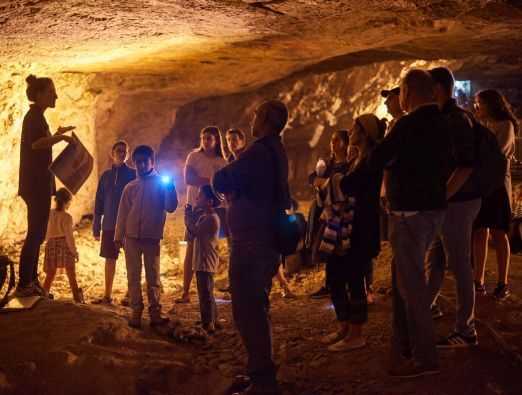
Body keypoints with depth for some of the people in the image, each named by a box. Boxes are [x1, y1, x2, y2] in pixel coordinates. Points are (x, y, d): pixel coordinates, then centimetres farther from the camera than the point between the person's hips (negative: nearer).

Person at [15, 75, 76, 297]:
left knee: (37, 233, 12)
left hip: (38, 183, 10)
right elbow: (35, 143, -27)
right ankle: (24, 284, -7)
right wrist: (61, 137, -20)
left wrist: (57, 135, 21)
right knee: (36, 233, -9)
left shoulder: (35, 116, 18)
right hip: (37, 183, -10)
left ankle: (31, 282, 17)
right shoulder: (35, 116, -11)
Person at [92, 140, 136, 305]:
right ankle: (107, 295, 15)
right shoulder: (106, 175, 9)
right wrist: (96, 226, 7)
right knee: (110, 259, 7)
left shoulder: (133, 175, 0)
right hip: (109, 225, 3)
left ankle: (130, 295, 9)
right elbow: (99, 202, 11)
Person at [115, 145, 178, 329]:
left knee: (153, 276, 1)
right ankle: (136, 312, 5)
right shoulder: (130, 187, 9)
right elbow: (122, 213, 10)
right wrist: (119, 236, 7)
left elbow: (171, 207, -6)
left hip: (152, 237, -2)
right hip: (132, 237, 2)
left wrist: (170, 188, -18)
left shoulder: (161, 183, 3)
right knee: (133, 276, 2)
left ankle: (155, 312, 3)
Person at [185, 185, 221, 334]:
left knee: (205, 293, -7)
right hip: (201, 261, 10)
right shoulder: (203, 216, 15)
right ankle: (212, 321, 27)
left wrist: (189, 217, -7)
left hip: (206, 262, -10)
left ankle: (208, 324, -3)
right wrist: (189, 219, 3)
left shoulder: (211, 218, -16)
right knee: (206, 293, 17)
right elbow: (193, 235, 14)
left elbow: (195, 231, -22)